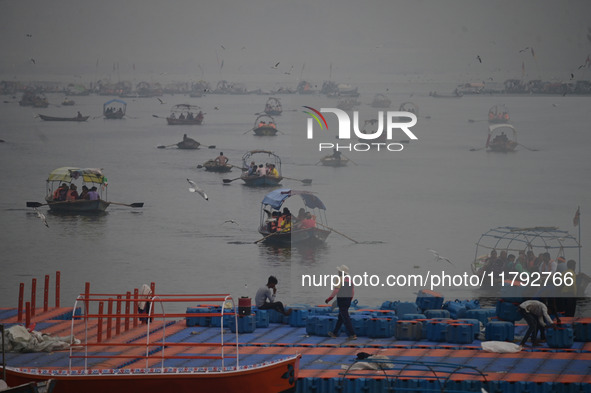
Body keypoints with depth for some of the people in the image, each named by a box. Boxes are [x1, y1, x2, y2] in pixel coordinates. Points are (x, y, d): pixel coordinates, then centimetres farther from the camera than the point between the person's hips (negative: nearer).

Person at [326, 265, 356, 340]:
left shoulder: (340, 279, -14)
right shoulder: (349, 279, 9)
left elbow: (335, 290, -18)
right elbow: (353, 291, 11)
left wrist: (329, 299, -8)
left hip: (341, 300, -8)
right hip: (348, 301, 8)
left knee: (346, 318, -7)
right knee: (340, 317, 19)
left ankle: (353, 335, -13)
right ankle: (334, 333, 29)